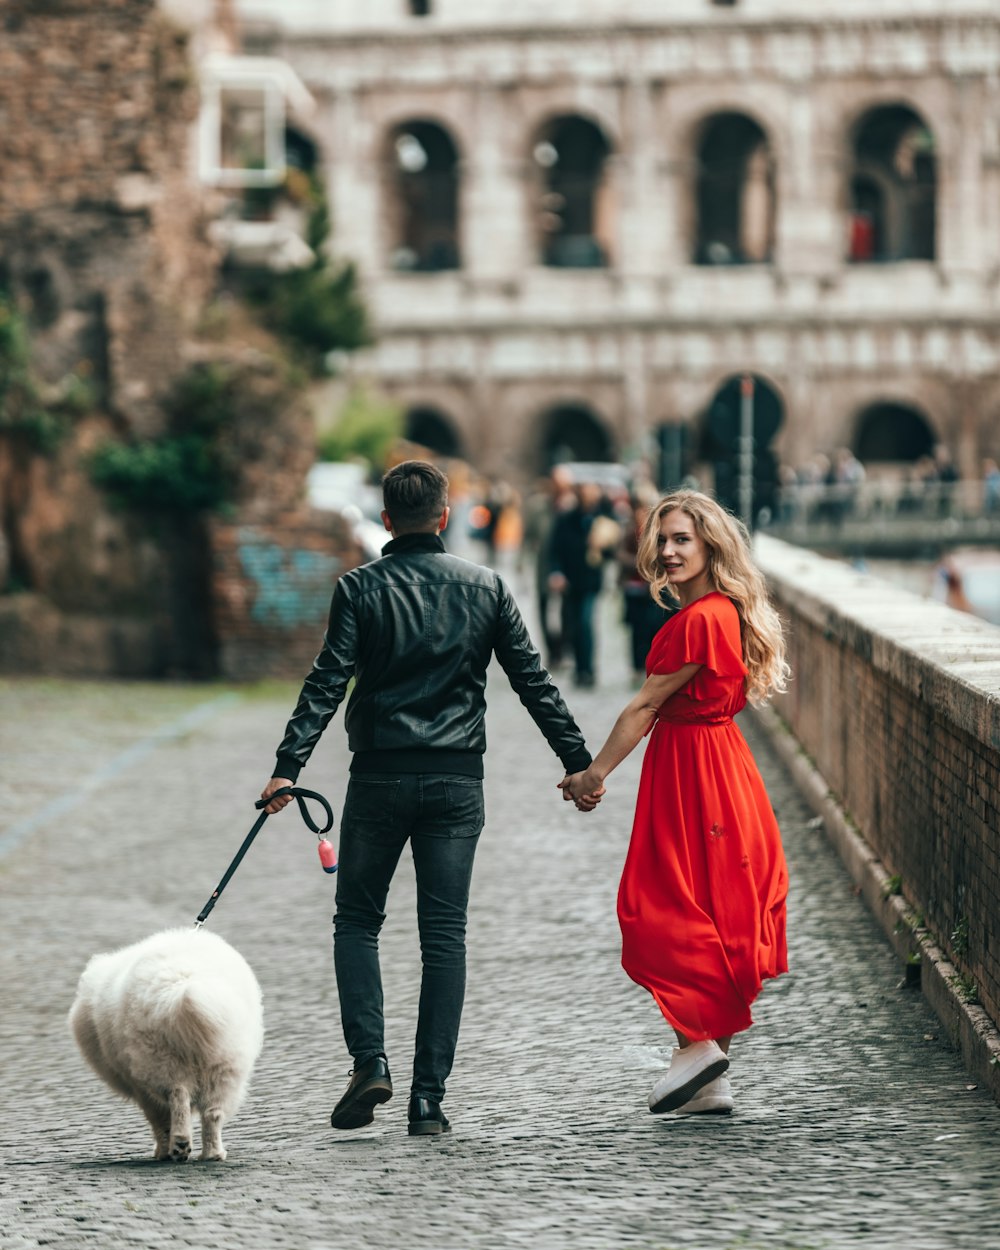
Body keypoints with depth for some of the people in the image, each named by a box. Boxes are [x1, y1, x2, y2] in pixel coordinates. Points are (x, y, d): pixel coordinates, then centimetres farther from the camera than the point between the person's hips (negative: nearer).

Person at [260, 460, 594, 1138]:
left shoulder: (360, 588, -2)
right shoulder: (486, 587, 4)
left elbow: (327, 683, -10)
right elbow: (534, 682, 5)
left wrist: (288, 767, -13)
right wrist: (579, 761, 11)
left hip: (381, 776, -1)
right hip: (457, 780, 1)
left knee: (358, 921, 13)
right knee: (444, 935, 3)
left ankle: (370, 1061, -5)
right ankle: (429, 1096, -1)